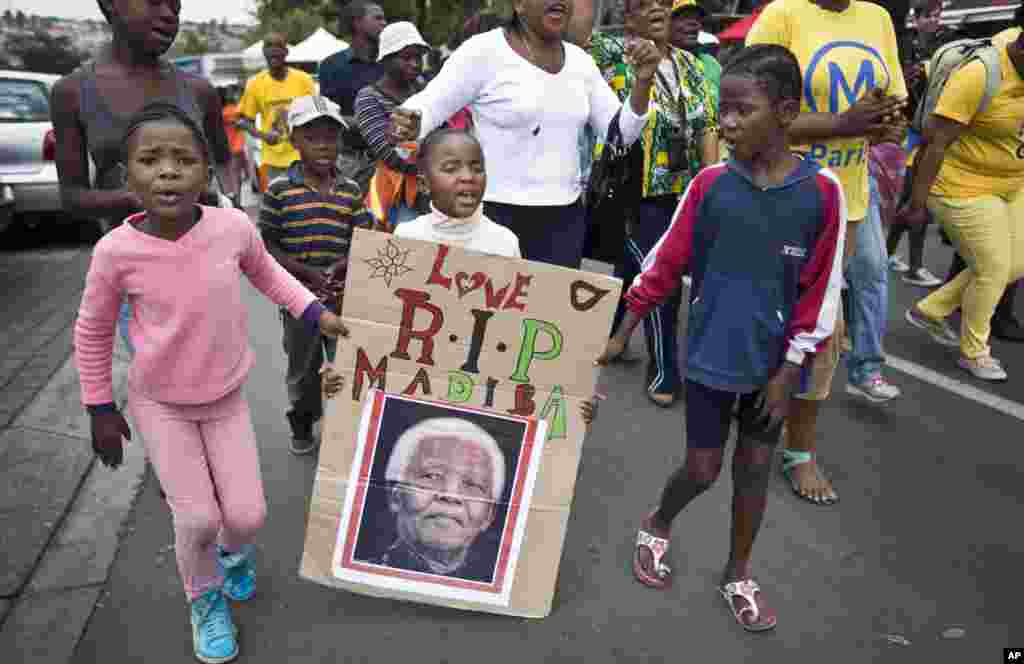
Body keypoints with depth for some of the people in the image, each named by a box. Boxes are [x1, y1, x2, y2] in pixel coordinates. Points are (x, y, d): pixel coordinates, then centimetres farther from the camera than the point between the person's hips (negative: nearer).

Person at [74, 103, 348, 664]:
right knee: (197, 518, -3)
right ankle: (206, 599, 31)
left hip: (226, 396, 2)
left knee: (248, 515, 3)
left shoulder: (233, 226, -19)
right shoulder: (116, 250, -22)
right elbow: (93, 330, -5)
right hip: (158, 402, -1)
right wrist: (100, 408, 2)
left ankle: (234, 549, 43)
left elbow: (265, 270, 6)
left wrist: (315, 312, -2)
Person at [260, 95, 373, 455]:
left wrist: (344, 264, -16)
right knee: (303, 366, 16)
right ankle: (302, 425, 37)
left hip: (344, 295, 2)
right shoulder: (279, 190, -8)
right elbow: (267, 245, -8)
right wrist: (308, 272, -18)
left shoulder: (351, 191, 0)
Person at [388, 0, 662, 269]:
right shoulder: (484, 51, -7)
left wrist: (643, 80, -5)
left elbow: (620, 133, 10)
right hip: (496, 215, -5)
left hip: (564, 218, 5)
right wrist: (408, 126, -30)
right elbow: (428, 106, -7)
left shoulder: (580, 60, 9)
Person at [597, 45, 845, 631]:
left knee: (755, 468, 14)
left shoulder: (822, 191, -10)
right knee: (702, 468, 7)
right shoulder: (710, 183, -8)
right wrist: (622, 333, 1)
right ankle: (656, 528, 38)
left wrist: (791, 367, -6)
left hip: (772, 362, 1)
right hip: (710, 354, -1)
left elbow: (821, 289, -5)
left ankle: (739, 574, 35)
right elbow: (666, 263, -2)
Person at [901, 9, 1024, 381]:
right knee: (994, 269, -1)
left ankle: (929, 311, 30)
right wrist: (918, 201, -21)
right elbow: (935, 142, -23)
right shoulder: (978, 75, -24)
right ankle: (974, 353, 20)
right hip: (965, 188, -9)